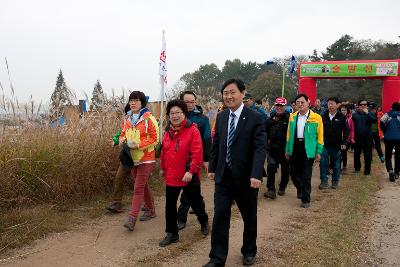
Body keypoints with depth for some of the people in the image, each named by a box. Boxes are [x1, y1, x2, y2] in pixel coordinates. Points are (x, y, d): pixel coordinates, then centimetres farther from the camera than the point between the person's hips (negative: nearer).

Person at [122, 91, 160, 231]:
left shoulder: (149, 118, -12)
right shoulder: (127, 119, 8)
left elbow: (154, 138, -14)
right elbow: (123, 134, 16)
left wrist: (138, 145, -21)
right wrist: (123, 141, -7)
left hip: (146, 159, -7)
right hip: (133, 158, 7)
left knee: (138, 188, -8)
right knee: (143, 186, 19)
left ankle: (132, 218, -6)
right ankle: (150, 210, 35)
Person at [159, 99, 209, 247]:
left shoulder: (192, 130, -13)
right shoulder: (168, 132, 7)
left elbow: (197, 153, -19)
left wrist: (191, 171, -24)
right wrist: (163, 167, 25)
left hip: (189, 177, -5)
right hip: (171, 177, 5)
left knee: (195, 203, 13)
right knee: (170, 205, 8)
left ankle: (204, 221, 43)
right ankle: (171, 234, 24)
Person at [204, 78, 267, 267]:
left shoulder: (255, 118, -11)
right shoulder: (221, 117, 5)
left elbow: (260, 148, -17)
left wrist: (256, 175, -27)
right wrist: (212, 167, 11)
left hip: (245, 177, -3)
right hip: (223, 176, 3)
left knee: (249, 217, 15)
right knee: (220, 216, 1)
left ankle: (249, 252, 37)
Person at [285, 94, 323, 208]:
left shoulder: (316, 118, -3)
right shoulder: (292, 117, 8)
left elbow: (320, 136, -2)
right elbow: (289, 134, 11)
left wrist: (318, 151, -4)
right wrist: (287, 149, 9)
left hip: (308, 149, -4)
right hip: (294, 148, 4)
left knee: (306, 175, -2)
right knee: (294, 173, 12)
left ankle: (305, 199, 8)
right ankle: (301, 189, 40)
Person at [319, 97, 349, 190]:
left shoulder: (341, 117, -3)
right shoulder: (323, 116, 2)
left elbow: (346, 130, -1)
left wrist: (344, 142, -8)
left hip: (336, 145, -1)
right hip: (324, 144, 1)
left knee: (336, 164, 10)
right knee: (323, 163, -4)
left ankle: (335, 181, 23)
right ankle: (324, 181, 5)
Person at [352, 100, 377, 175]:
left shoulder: (370, 114, 2)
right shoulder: (355, 114, 4)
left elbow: (375, 120, -18)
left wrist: (367, 113, -24)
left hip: (368, 138, -1)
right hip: (357, 138, 1)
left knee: (368, 155, 0)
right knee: (356, 154, 12)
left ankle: (367, 170, 8)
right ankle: (357, 168, 28)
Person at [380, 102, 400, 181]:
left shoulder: (387, 115, 0)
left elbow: (382, 123, -12)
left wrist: (385, 132, 4)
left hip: (389, 138, -1)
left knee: (388, 156, 8)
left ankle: (390, 170, -14)